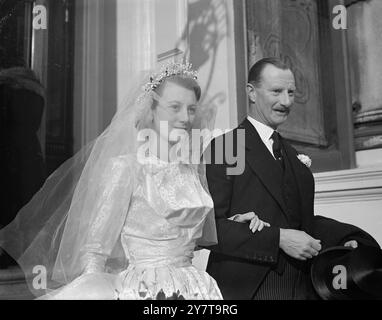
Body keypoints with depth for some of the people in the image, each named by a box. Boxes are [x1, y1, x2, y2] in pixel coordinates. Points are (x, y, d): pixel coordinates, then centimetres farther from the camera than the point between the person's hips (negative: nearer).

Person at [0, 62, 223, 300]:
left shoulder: (193, 166, 9)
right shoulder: (125, 165, -7)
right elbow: (95, 246, -8)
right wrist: (92, 291, -19)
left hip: (195, 285, 3)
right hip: (142, 287, -3)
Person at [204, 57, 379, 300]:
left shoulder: (294, 156, 12)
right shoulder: (222, 149, -11)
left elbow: (302, 221, 13)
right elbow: (210, 227, -18)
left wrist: (346, 240, -3)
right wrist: (278, 238, -22)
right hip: (245, 288, -7)